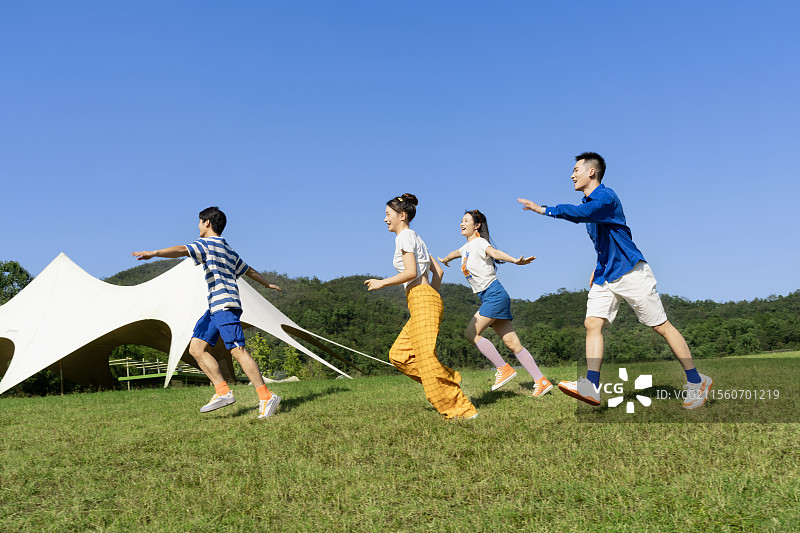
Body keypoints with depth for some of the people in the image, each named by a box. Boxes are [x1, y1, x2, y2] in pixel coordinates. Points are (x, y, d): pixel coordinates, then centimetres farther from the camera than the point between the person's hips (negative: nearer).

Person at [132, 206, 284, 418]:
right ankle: (223, 391, -1)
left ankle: (267, 397, -11)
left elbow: (182, 250, -20)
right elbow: (249, 271, 36)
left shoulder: (207, 243, -1)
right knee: (196, 347, 4)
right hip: (215, 308, 9)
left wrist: (153, 253, -31)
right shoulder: (228, 250, 25)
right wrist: (268, 284, 50)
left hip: (224, 305, -9)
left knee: (238, 350, -12)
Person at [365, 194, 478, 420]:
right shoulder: (415, 237, 24)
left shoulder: (405, 236, -4)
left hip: (421, 300, -10)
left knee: (426, 358, -10)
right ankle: (450, 381, 6)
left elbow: (411, 272, -16)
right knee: (398, 354, 9)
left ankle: (461, 410, -7)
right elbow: (438, 271, 23)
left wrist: (381, 283, -7)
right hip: (428, 299, 10)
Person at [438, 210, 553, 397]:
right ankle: (542, 382, 2)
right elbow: (455, 253, 42)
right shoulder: (467, 247, 18)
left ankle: (504, 368, -5)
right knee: (512, 343, 2)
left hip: (494, 295, -8)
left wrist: (515, 261, -49)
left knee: (471, 333, -12)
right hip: (487, 298, 8)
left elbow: (495, 253, -30)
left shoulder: (480, 243, -9)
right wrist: (444, 259, 62)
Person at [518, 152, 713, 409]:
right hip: (605, 276, 9)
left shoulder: (606, 197, -16)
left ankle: (696, 381, 12)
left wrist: (543, 209, -35)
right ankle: (592, 387, -9)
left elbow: (580, 213, -37)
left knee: (662, 327, 0)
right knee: (592, 324, -7)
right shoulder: (589, 201, 14)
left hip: (630, 273, -9)